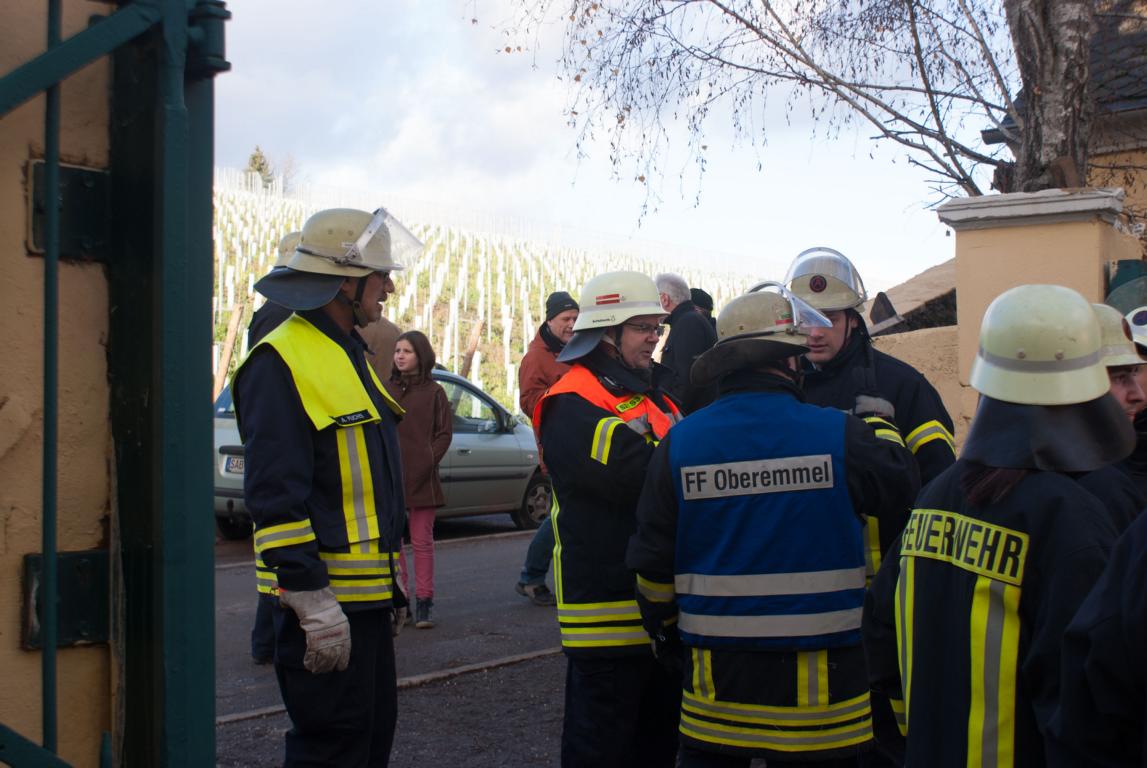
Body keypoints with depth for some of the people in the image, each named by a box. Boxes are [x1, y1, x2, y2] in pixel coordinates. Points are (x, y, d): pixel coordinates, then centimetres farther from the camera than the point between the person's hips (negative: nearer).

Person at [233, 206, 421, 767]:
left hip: (368, 593, 10)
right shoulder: (282, 362, -16)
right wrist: (313, 603, -23)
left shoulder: (351, 355, 15)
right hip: (326, 601, -10)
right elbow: (276, 498, -21)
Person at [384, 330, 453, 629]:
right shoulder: (386, 389, 8)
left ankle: (424, 604, 9)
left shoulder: (434, 391, 2)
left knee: (422, 542, 4)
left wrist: (427, 462, -11)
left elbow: (445, 433, 1)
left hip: (422, 479, -2)